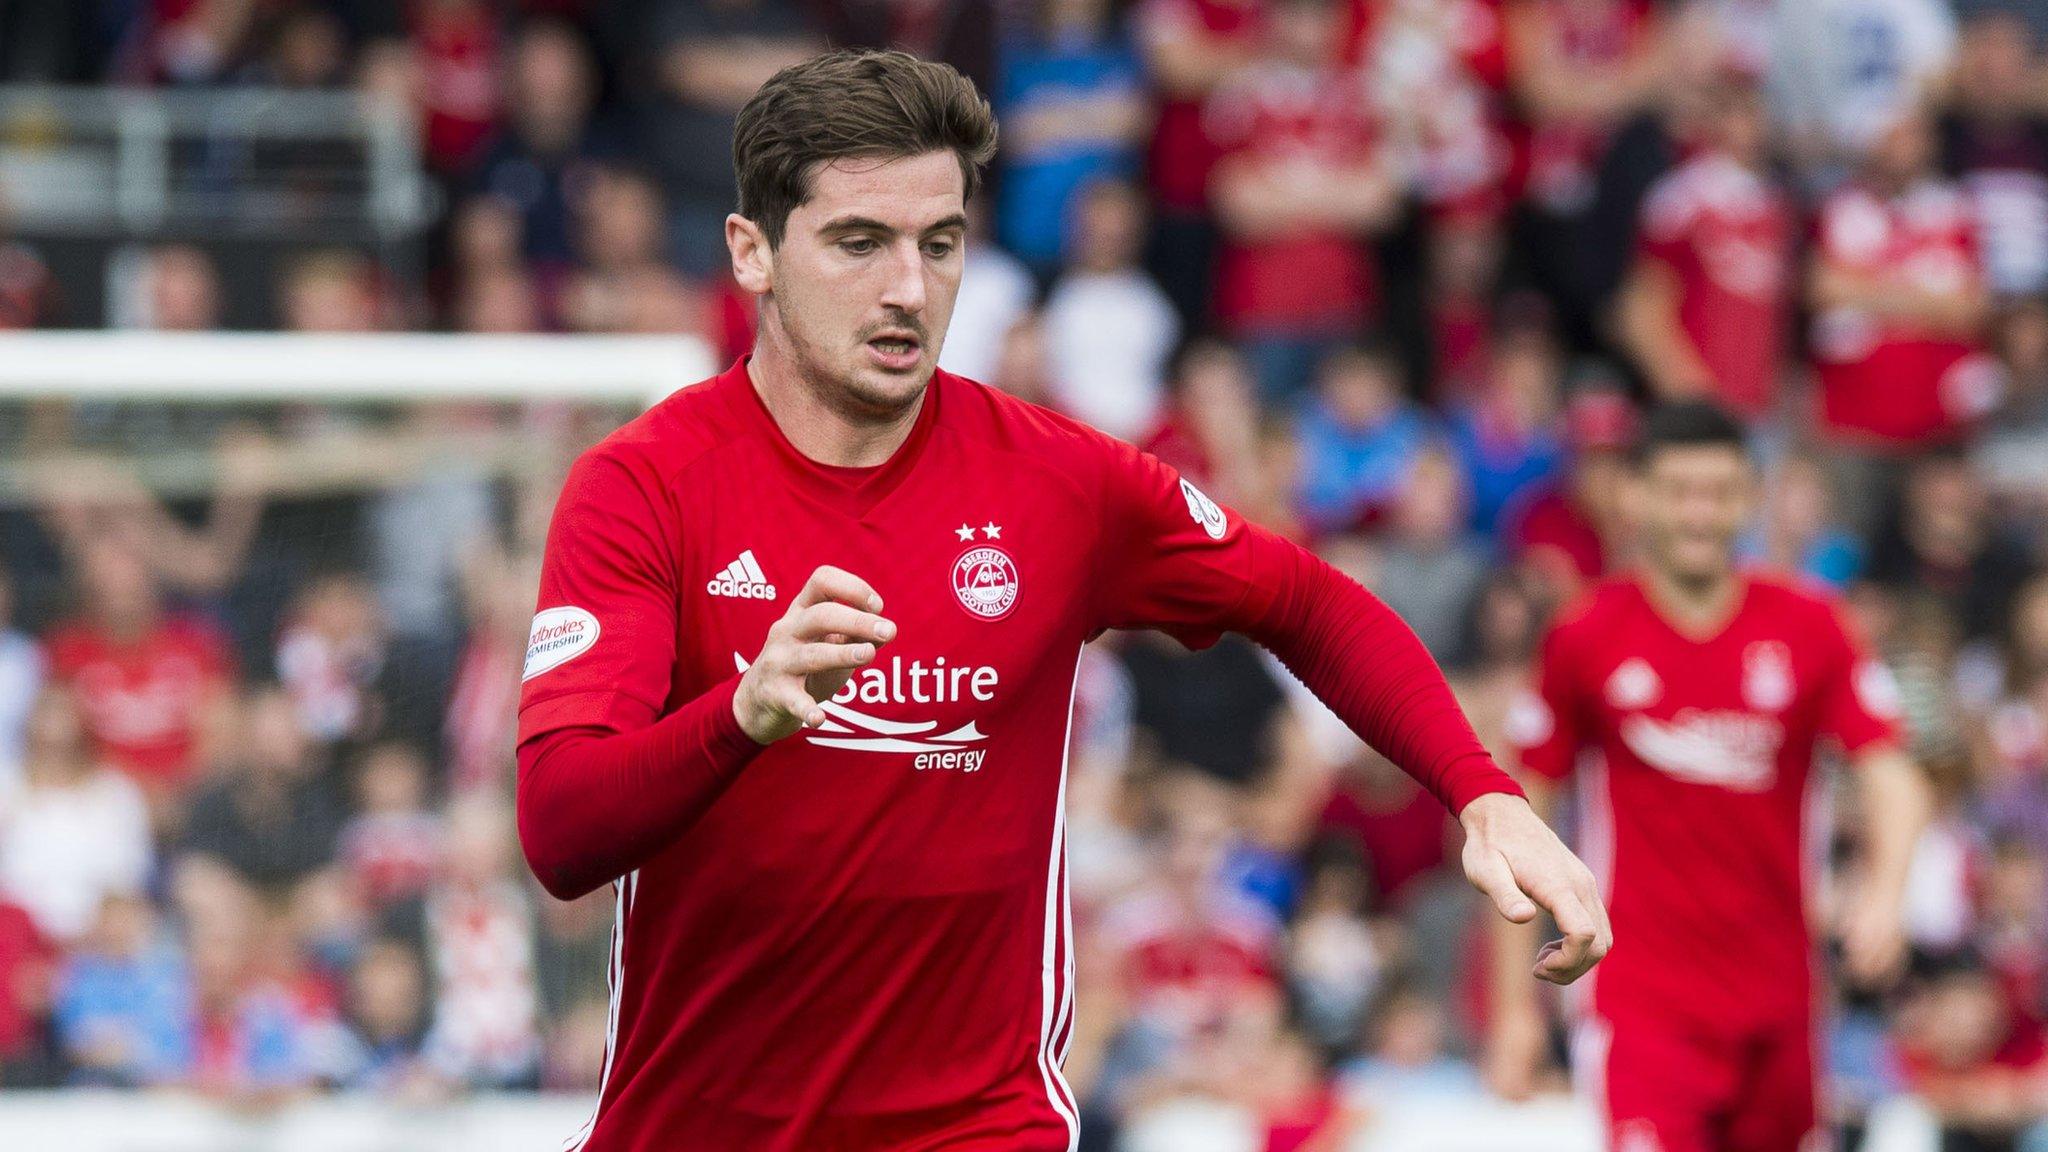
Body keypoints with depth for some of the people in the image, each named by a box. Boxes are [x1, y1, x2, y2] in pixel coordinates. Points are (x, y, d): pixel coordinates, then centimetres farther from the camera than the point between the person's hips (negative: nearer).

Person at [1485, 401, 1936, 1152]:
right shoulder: (1587, 639, -2)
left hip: (1777, 998, 3)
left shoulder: (1806, 628, 1)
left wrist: (1884, 891, -26)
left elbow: (1892, 779, -5)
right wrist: (1514, 1002, 2)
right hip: (1643, 1000, -3)